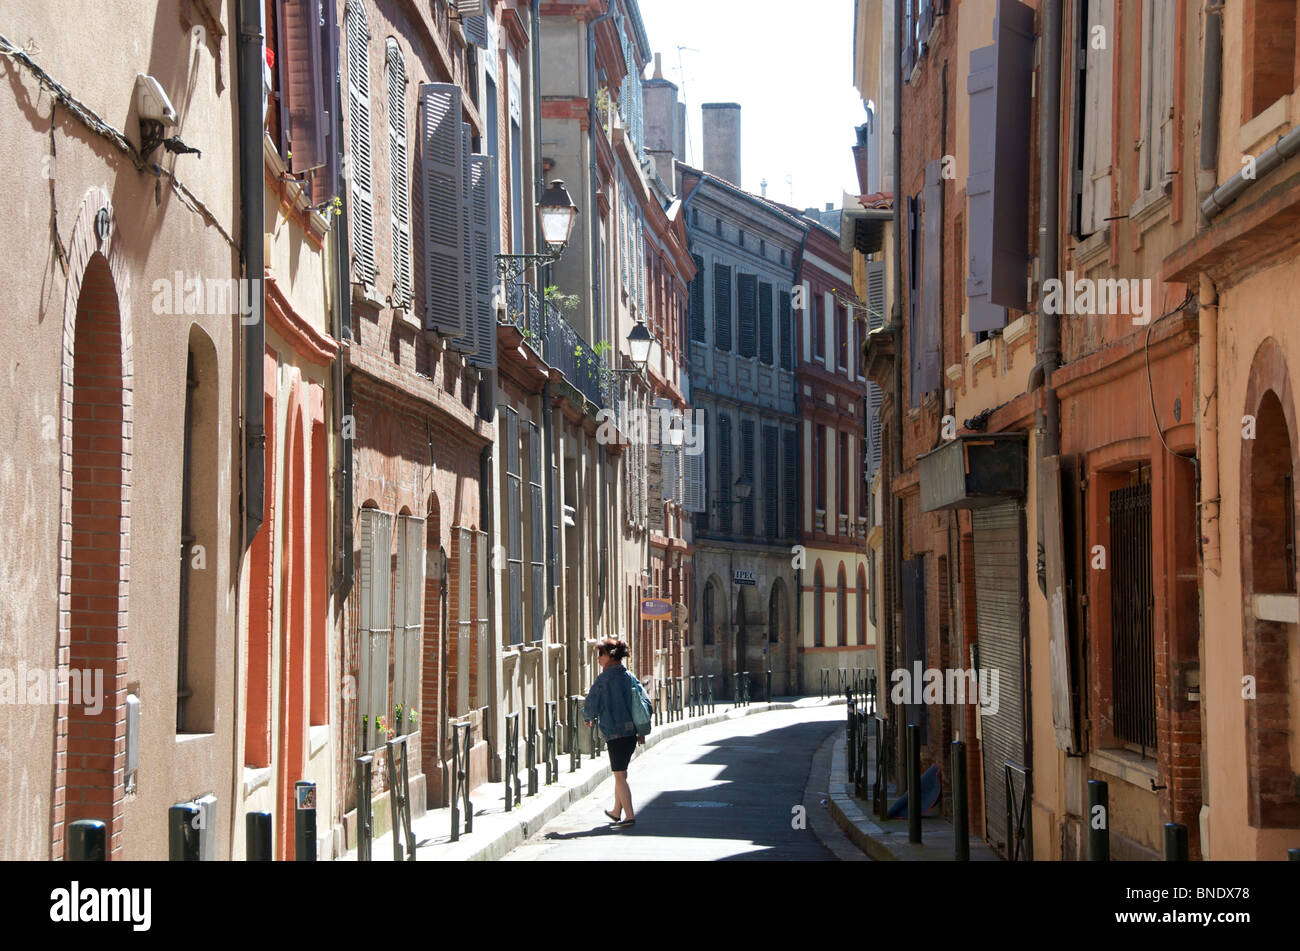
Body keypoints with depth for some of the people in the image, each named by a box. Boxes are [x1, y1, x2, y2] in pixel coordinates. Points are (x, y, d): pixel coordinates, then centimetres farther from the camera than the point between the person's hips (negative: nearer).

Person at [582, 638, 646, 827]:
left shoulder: (604, 679, -11)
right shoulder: (630, 677, 9)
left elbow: (590, 707, -8)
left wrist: (587, 718, 15)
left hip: (615, 733, -7)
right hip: (632, 732, 7)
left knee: (620, 776, -2)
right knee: (620, 774, 20)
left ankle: (629, 816, -4)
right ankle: (617, 811, 31)